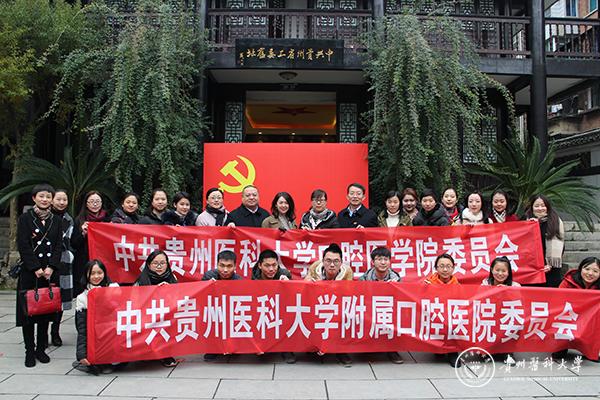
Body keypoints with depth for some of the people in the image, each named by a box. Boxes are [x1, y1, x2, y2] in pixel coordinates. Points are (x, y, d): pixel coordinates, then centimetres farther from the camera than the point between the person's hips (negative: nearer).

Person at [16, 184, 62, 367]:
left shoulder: (56, 220, 10)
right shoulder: (25, 218, 1)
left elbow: (59, 245, 4)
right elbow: (23, 246, -6)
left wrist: (50, 268, -8)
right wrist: (36, 268, -13)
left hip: (50, 272, 3)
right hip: (29, 271, -2)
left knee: (46, 310, 6)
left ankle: (41, 349, 17)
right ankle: (29, 351, 10)